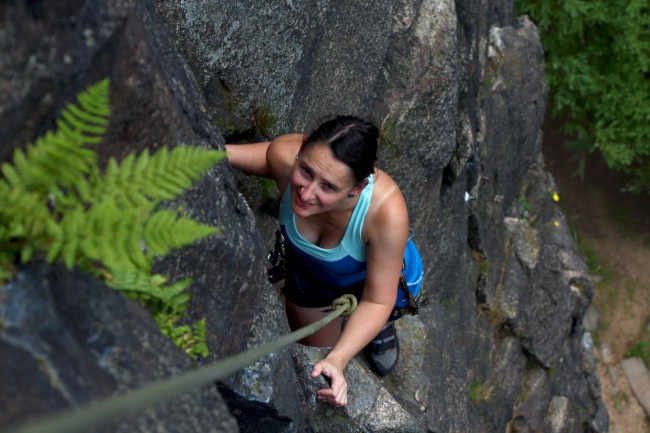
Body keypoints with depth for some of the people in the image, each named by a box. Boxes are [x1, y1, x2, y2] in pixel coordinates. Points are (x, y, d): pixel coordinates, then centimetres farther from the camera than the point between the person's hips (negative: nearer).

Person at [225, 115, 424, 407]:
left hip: (381, 279, -3)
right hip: (310, 276, 3)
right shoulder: (285, 155, -41)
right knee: (314, 347, 20)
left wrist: (337, 360, -44)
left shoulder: (387, 211, -47)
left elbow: (377, 300, -32)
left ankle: (380, 326, 16)